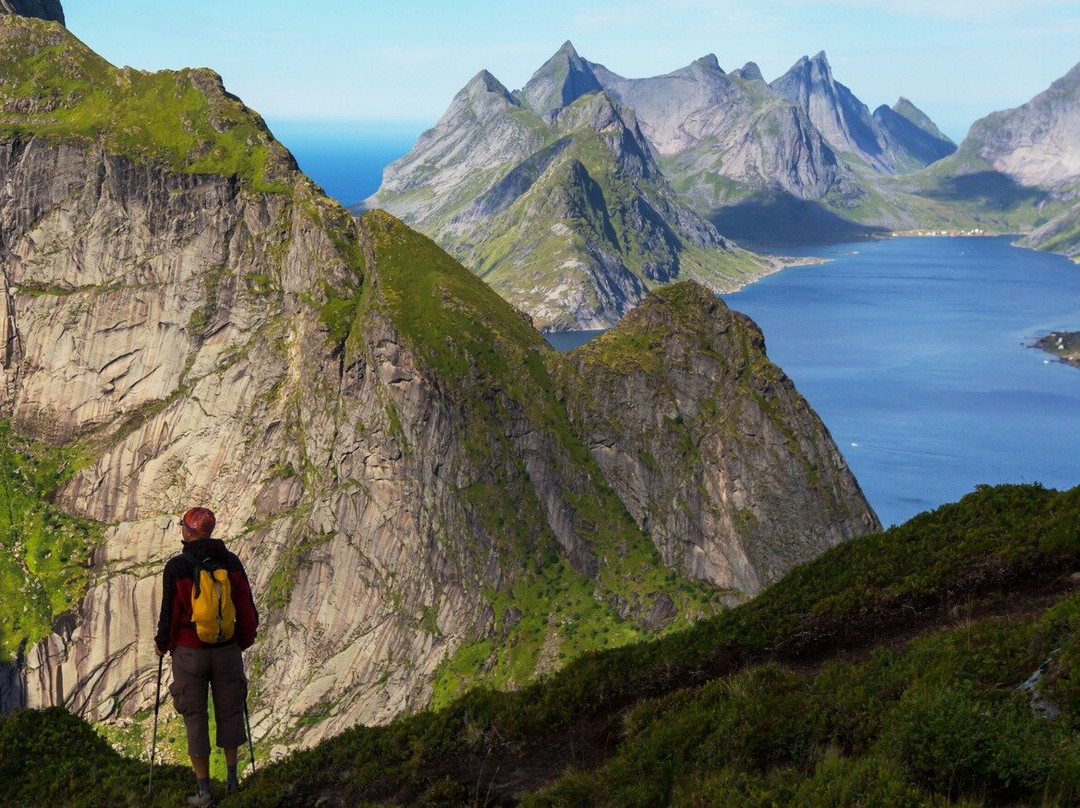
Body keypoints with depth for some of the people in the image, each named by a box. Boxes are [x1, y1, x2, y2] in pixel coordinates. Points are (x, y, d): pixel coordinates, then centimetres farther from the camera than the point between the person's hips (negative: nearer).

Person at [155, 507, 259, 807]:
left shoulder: (177, 566, -13)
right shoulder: (231, 562, -4)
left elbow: (170, 613, -9)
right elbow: (247, 609, 1)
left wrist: (162, 643, 9)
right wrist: (244, 639, 18)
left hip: (190, 652, -3)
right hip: (227, 650, 3)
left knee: (195, 718, 6)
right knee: (229, 712, 17)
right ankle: (232, 779, 26)